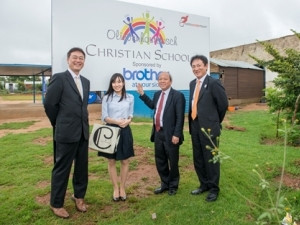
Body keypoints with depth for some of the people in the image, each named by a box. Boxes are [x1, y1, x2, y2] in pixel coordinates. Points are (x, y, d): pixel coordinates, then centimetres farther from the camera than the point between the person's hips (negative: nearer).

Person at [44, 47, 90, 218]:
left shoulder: (86, 82, 12)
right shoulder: (59, 78, -8)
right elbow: (49, 104, -8)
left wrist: (84, 123, 11)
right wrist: (59, 124, 3)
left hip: (83, 132, 6)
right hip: (66, 132, -6)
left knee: (82, 167, 16)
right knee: (62, 169, 6)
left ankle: (79, 196, 36)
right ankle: (56, 204, 24)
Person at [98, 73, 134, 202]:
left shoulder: (130, 98, 4)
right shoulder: (107, 98, -1)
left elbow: (131, 115, 8)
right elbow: (104, 117, -3)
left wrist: (127, 121, -15)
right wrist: (117, 121, -20)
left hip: (125, 131, 1)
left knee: (125, 161, 7)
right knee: (111, 161, 8)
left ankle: (122, 187, 24)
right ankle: (115, 188, 24)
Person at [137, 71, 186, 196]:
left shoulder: (178, 95, -11)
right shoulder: (157, 94, 10)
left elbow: (180, 117, -14)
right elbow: (152, 105, 28)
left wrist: (176, 134, -19)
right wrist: (142, 94, 21)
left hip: (170, 134, -6)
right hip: (158, 133, 6)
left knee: (173, 161, 10)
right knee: (160, 161, 16)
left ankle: (173, 186, 30)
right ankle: (164, 184, 35)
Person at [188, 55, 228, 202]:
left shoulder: (214, 83, -11)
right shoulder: (192, 83, 11)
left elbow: (223, 104, -6)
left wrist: (216, 121, 5)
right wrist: (192, 123, 8)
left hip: (209, 127, -7)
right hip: (195, 126, 7)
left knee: (210, 159, 5)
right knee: (198, 159, 16)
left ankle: (214, 188, 22)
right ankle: (204, 184, 34)